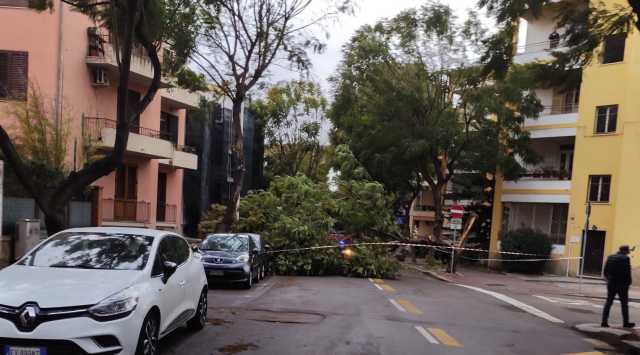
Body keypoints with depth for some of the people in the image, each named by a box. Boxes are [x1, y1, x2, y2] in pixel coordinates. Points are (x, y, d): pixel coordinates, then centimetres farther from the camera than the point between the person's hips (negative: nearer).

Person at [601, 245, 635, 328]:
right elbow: (627, 272, -14)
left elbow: (605, 271, 7)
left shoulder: (610, 257, 5)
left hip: (611, 284, 5)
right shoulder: (625, 258, -12)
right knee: (624, 303, 8)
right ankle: (626, 323, 16)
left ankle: (604, 321, 3)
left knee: (608, 302, 7)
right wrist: (628, 282, -2)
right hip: (622, 284, -5)